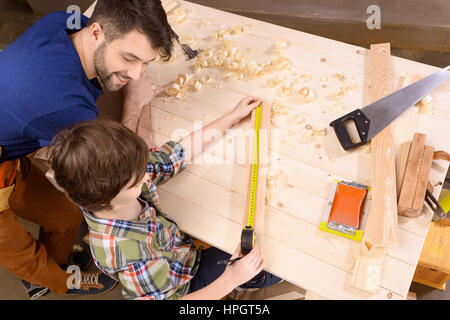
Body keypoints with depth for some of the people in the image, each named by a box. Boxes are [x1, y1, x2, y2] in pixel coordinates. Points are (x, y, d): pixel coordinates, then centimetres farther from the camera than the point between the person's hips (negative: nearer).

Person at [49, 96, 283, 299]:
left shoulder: (127, 171, -22)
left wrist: (234, 116, -4)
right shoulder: (129, 253, -42)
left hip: (188, 259, 7)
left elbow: (182, 150, -11)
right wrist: (230, 281, -33)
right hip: (183, 290, -6)